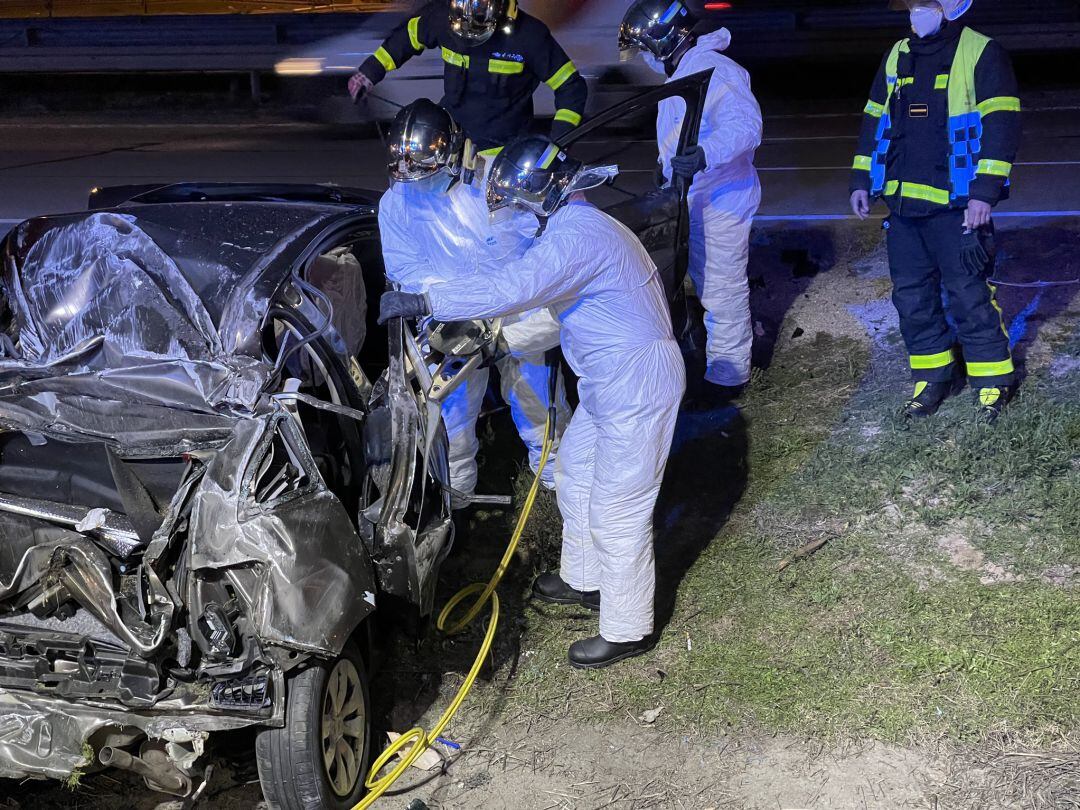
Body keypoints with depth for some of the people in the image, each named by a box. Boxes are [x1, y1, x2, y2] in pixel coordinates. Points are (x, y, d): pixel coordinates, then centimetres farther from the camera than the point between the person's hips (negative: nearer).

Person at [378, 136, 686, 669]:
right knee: (573, 471, 24)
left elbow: (510, 288, -34)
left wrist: (421, 301, -32)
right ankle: (583, 579, 42)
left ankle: (627, 631, 10)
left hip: (637, 386, -11)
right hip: (610, 380, 11)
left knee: (617, 511, -3)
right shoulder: (583, 225, 13)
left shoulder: (576, 235, -23)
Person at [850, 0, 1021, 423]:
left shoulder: (982, 54, -6)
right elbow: (875, 120, 20)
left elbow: (1001, 126, -12)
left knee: (968, 294, -2)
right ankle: (931, 377, 24)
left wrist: (985, 192, -19)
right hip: (903, 202, 6)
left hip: (955, 205, -6)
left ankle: (993, 380, 13)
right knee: (911, 295, 10)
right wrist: (861, 180, 14)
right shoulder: (896, 57, 13)